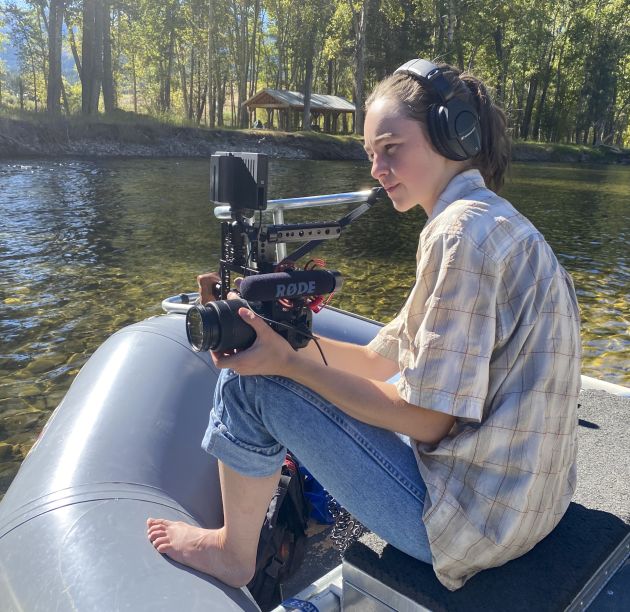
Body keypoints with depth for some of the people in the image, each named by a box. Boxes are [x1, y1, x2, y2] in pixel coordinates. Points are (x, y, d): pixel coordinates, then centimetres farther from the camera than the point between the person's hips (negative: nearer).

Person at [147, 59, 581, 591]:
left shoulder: (463, 232, -21)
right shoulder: (494, 220, 11)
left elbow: (428, 419, -23)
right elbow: (386, 360, 8)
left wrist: (289, 362, -18)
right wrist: (289, 337, -3)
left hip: (470, 516, -10)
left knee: (251, 379, -8)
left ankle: (234, 554, 15)